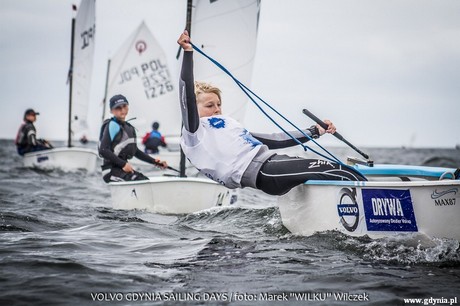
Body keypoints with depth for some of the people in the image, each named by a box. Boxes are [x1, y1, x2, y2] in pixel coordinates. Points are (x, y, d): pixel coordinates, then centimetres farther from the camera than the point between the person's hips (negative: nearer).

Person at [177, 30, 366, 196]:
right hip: (259, 172, -9)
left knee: (337, 170, -6)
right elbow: (187, 99, -9)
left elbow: (274, 140, 32)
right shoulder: (195, 133, 8)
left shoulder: (231, 127, 33)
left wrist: (315, 132, 30)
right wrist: (187, 53, -14)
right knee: (337, 171, -18)